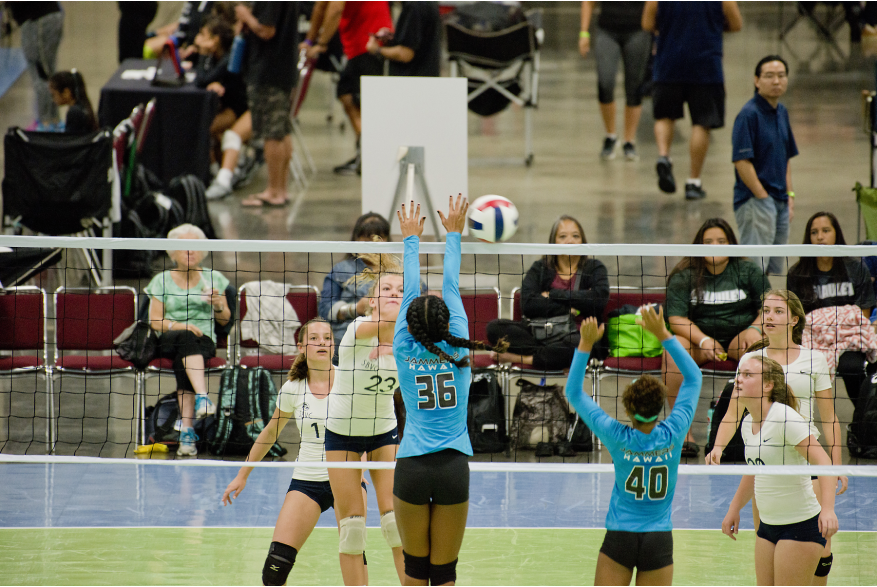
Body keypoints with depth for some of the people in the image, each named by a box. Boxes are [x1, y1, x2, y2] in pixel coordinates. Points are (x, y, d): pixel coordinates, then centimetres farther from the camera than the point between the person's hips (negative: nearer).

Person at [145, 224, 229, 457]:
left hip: (205, 341, 1)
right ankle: (202, 397, -58)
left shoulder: (213, 278, 15)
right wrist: (178, 325, -13)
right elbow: (155, 321, 5)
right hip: (168, 341, -1)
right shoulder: (162, 281, 12)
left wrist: (218, 305, -6)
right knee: (187, 338, -39)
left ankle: (187, 430, -46)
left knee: (183, 362, -36)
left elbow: (224, 320, 16)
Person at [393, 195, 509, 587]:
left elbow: (410, 291, 13)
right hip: (453, 467, 0)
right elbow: (451, 288, 12)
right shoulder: (458, 350, 1)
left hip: (412, 467, 0)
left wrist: (411, 238, 24)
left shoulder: (405, 351, 1)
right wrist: (453, 234, 20)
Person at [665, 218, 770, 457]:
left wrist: (755, 328, -16)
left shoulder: (748, 272, 6)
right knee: (674, 349, -33)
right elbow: (676, 319, -6)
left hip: (738, 337, 0)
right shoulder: (683, 278, 2)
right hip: (699, 337, 0)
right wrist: (703, 340, -22)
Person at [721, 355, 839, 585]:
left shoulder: (785, 418, -17)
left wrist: (828, 509, -37)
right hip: (768, 525, 8)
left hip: (801, 525, -8)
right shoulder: (748, 424, 7)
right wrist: (734, 509, 27)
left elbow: (823, 462, -25)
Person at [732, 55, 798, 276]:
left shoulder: (781, 113, 13)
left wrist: (789, 196, 13)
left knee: (775, 270, 10)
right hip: (755, 201, -9)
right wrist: (763, 198, -16)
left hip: (780, 203, 9)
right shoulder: (749, 114, -13)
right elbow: (742, 162, -18)